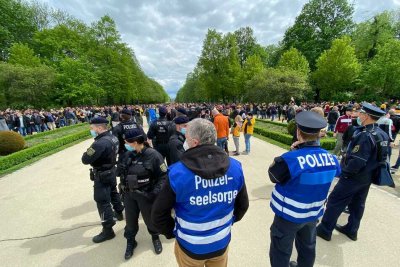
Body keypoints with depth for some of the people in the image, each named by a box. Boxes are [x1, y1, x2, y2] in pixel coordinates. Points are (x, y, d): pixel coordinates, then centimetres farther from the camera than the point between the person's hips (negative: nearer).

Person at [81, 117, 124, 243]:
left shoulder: (100, 143, -31)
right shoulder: (112, 137, -3)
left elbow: (85, 160, -25)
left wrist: (87, 153, -6)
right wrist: (93, 152, 3)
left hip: (102, 175, -9)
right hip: (111, 170, 9)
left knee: (102, 201, 3)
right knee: (113, 192, 27)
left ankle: (108, 230, 16)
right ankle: (119, 212, 48)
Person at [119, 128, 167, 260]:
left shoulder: (153, 155, -22)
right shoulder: (129, 154, -4)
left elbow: (163, 176, -17)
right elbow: (123, 172, 13)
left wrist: (155, 192, -23)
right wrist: (123, 187, 12)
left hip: (145, 195, -4)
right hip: (129, 194, 4)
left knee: (150, 219, 17)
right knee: (130, 220, 19)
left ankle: (155, 237, 46)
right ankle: (130, 242, 47)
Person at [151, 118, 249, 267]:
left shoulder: (177, 172, -28)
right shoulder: (234, 167, -17)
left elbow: (159, 214, -16)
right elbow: (243, 205, -2)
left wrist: (172, 232, 2)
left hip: (190, 245, -2)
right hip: (221, 243, 3)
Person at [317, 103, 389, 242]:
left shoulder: (365, 136, -27)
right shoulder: (382, 134, 4)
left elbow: (356, 162, -30)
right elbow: (381, 156, 14)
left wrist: (345, 168, -13)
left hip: (353, 177, -9)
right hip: (368, 177, 9)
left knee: (335, 202, 3)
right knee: (357, 204, 20)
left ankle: (324, 230, 15)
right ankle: (351, 230, 37)